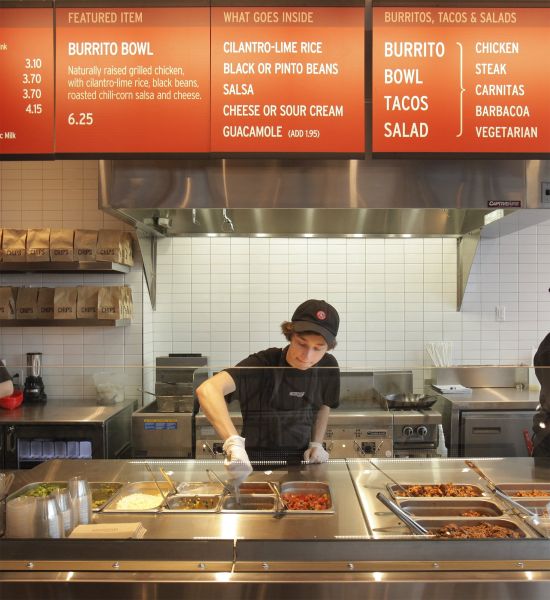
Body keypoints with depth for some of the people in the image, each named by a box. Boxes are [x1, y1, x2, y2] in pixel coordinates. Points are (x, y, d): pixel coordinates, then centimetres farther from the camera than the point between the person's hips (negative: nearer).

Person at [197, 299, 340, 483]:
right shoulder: (262, 365, -24)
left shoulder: (328, 367, -8)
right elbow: (208, 389, -40)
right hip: (255, 461, -3)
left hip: (302, 460, 4)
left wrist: (317, 443, -2)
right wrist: (235, 443, -52)